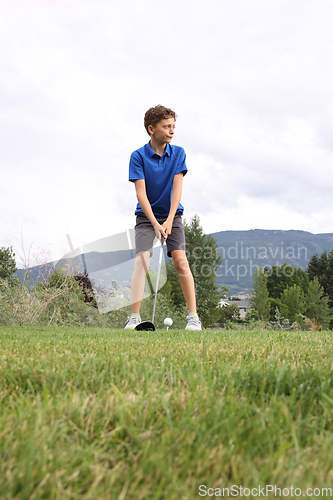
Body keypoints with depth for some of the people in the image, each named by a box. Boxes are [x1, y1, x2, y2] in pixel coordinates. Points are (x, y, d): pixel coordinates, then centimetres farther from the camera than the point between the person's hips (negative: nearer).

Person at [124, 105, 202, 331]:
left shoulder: (178, 153, -2)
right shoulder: (138, 156, -8)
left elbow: (177, 187, -9)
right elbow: (141, 193, -13)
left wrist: (169, 220, -19)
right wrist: (155, 223, -23)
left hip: (172, 215, 1)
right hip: (146, 216, -1)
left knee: (181, 261, -12)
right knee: (142, 261, -16)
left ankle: (193, 317, -6)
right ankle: (134, 317, -12)